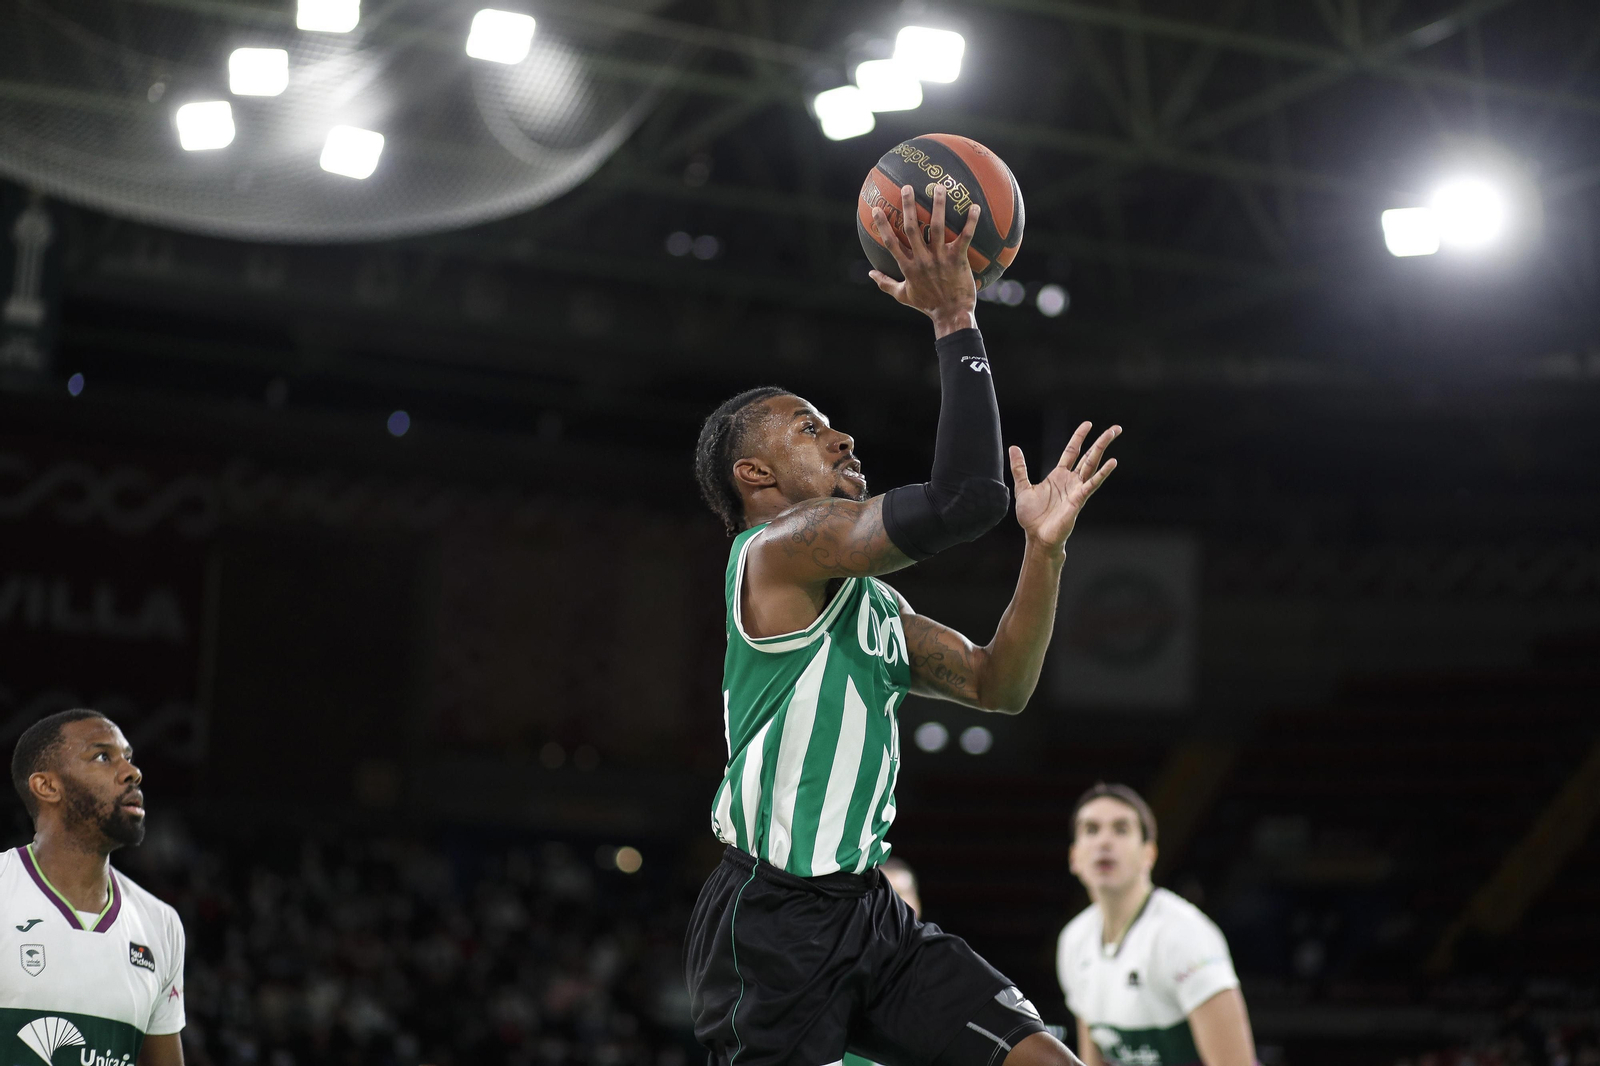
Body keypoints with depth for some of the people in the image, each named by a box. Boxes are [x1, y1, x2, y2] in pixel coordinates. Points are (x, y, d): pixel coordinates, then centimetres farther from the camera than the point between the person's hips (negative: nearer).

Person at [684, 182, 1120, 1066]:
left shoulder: (875, 602, 19)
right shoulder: (781, 546, -11)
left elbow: (998, 687, 16)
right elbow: (963, 500, -24)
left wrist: (1044, 546, 5)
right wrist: (955, 320, -18)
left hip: (865, 908, 9)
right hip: (774, 920, -9)